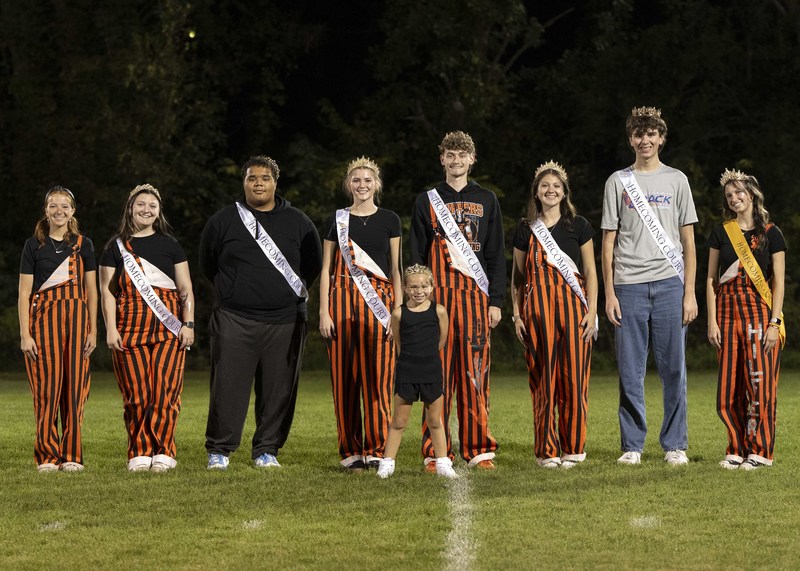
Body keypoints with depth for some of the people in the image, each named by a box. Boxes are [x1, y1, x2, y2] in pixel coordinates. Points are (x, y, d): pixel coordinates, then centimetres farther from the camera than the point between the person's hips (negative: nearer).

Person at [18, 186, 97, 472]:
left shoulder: (83, 244, 10)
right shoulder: (34, 245, 5)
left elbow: (91, 290, 10)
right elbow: (24, 293, 2)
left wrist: (93, 330, 3)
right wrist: (25, 333, -6)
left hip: (76, 316, 1)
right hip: (43, 317, -1)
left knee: (74, 385, -1)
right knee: (46, 386, -6)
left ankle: (71, 455, 4)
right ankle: (47, 456, -1)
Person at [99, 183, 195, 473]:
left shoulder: (169, 245, 13)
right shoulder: (116, 247, 11)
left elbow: (186, 289, 12)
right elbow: (107, 291, 6)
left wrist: (189, 324, 1)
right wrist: (110, 328, -4)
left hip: (168, 327, 0)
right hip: (130, 326, 0)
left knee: (165, 390, -9)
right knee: (136, 393, -5)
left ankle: (162, 453, -4)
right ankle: (140, 453, 1)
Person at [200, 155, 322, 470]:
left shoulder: (298, 223, 8)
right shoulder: (223, 221, 6)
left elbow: (314, 264, 19)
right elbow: (207, 264, 17)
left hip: (285, 321, 1)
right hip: (234, 320, -1)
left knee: (279, 390, 1)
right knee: (228, 386, -4)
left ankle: (266, 450, 12)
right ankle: (219, 450, 5)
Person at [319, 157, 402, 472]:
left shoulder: (389, 220, 9)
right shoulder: (337, 220, 9)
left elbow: (396, 268, 8)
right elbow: (326, 269, 8)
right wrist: (324, 311, -1)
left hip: (378, 301, 0)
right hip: (343, 297, 1)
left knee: (378, 377, -5)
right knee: (344, 377, -2)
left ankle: (377, 448, 1)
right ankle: (350, 450, 4)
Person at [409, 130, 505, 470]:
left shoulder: (486, 201, 13)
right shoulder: (427, 201, 11)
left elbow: (496, 254, 11)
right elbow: (416, 255, 9)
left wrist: (496, 300, 2)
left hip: (476, 294, 1)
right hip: (437, 295, -1)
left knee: (475, 372, -2)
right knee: (438, 373, -4)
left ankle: (479, 450, 2)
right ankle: (435, 453, -2)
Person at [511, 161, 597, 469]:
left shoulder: (578, 226, 9)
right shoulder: (526, 230, 11)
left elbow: (590, 272, 8)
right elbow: (517, 274, 12)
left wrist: (592, 310, -2)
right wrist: (516, 314, 4)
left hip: (572, 304, 0)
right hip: (537, 304, 0)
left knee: (573, 375, -5)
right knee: (542, 377, -2)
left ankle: (573, 448, 4)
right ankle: (547, 451, 2)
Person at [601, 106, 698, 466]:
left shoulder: (676, 180, 11)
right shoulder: (618, 182, 10)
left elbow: (688, 240, 9)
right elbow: (608, 241, 8)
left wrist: (689, 292, 0)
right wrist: (609, 293, 0)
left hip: (669, 284, 0)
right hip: (629, 286, 0)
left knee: (673, 368, -1)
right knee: (630, 371, 0)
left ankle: (675, 445, 5)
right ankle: (632, 445, 6)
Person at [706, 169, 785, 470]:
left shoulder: (770, 233, 3)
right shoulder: (720, 233, 9)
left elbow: (778, 282, 0)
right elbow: (711, 279, 9)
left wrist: (773, 323, -8)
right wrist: (712, 321, 1)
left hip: (759, 310, -3)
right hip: (727, 310, 3)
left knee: (759, 382, -7)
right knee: (729, 385, 0)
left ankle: (760, 451, 0)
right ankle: (737, 449, 9)